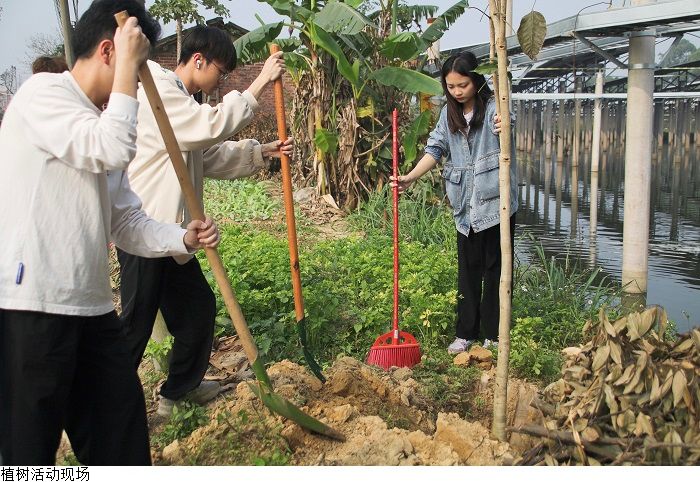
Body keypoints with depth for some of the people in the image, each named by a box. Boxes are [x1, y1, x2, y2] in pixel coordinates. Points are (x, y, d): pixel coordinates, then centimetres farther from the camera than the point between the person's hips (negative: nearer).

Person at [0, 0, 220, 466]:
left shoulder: (98, 125, 18)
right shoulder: (43, 92, -6)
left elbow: (127, 222, 14)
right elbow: (113, 149, -24)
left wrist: (182, 238, -2)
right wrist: (128, 64, -14)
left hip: (90, 304, 9)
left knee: (122, 419, 15)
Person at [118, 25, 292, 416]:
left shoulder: (182, 100, 19)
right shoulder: (157, 90, -13)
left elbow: (213, 157, 22)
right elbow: (212, 126, -26)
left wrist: (263, 152, 12)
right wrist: (261, 83, -19)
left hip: (170, 230, 10)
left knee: (199, 305, 16)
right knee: (137, 323, -2)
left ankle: (182, 386, 33)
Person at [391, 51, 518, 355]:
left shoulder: (494, 107, -9)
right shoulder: (449, 113, 8)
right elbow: (436, 148, 6)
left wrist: (503, 128, -55)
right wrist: (410, 177, -9)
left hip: (496, 202, -5)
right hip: (466, 206, 5)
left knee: (496, 268, 5)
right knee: (468, 270, 12)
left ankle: (493, 335, 16)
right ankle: (466, 333, 21)